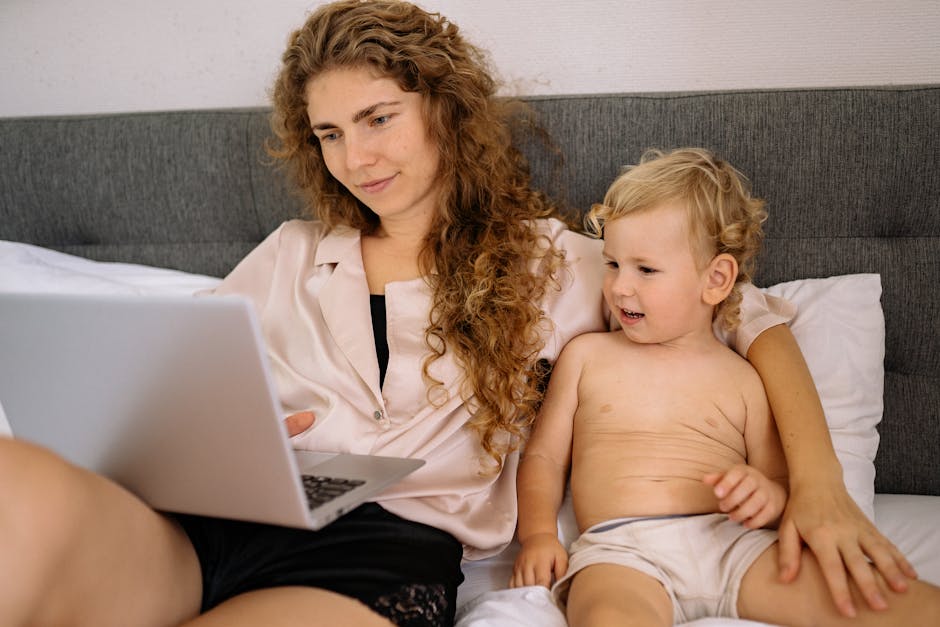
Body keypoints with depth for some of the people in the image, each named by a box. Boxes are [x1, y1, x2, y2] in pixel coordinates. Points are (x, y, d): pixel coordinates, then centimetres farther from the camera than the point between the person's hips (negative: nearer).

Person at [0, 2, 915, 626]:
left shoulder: (547, 260, 15)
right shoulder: (292, 256, 24)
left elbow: (749, 314, 14)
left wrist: (820, 487, 0)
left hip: (391, 546, -2)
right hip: (210, 523, 3)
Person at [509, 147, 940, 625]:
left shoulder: (743, 379, 15)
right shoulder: (586, 355, 18)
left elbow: (783, 489, 18)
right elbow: (544, 456, 17)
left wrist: (769, 493, -7)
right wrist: (538, 533, -1)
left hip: (730, 543, 1)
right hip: (619, 550, 0)